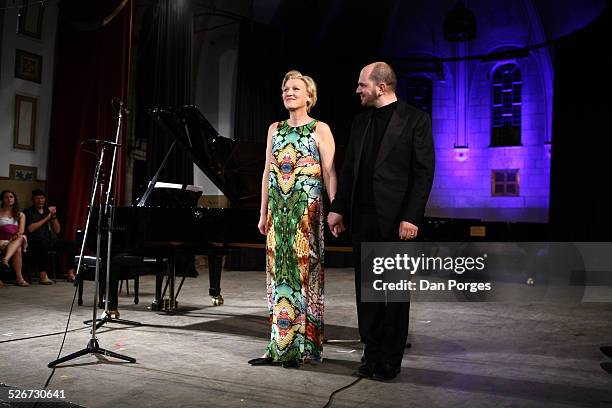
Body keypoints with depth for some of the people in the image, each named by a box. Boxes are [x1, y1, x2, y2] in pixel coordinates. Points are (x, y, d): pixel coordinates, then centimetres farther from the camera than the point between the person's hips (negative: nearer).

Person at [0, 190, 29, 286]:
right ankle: (19, 278, -49)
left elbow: (21, 231, 6)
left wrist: (17, 236, -19)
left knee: (22, 237, -38)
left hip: (17, 241, 2)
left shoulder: (20, 215, 21)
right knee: (17, 249, -37)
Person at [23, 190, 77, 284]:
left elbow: (57, 230, 16)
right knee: (43, 244, -39)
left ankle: (70, 274, -18)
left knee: (71, 244, -17)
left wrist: (54, 216, 2)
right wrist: (46, 218, -5)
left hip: (52, 240, 5)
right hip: (36, 241, -5)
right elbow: (30, 229, -9)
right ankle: (43, 276, -40)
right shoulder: (28, 212, 9)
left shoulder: (48, 210, 22)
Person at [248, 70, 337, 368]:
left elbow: (329, 173, -5)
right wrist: (264, 212, 11)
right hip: (279, 209, 5)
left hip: (306, 209, -5)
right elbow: (268, 172, 13)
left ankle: (301, 346, 9)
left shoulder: (320, 130, 0)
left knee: (304, 271, -2)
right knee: (280, 272, 6)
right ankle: (281, 346, 15)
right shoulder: (275, 129, 14)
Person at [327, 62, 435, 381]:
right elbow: (348, 169, 15)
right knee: (366, 290, 10)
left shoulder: (415, 120, -3)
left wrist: (411, 217, -16)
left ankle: (390, 362, 17)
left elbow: (424, 172, -9)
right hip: (362, 218, 6)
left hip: (395, 220, -5)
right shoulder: (360, 122, 14)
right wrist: (338, 208, 7)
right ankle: (371, 355, 22)